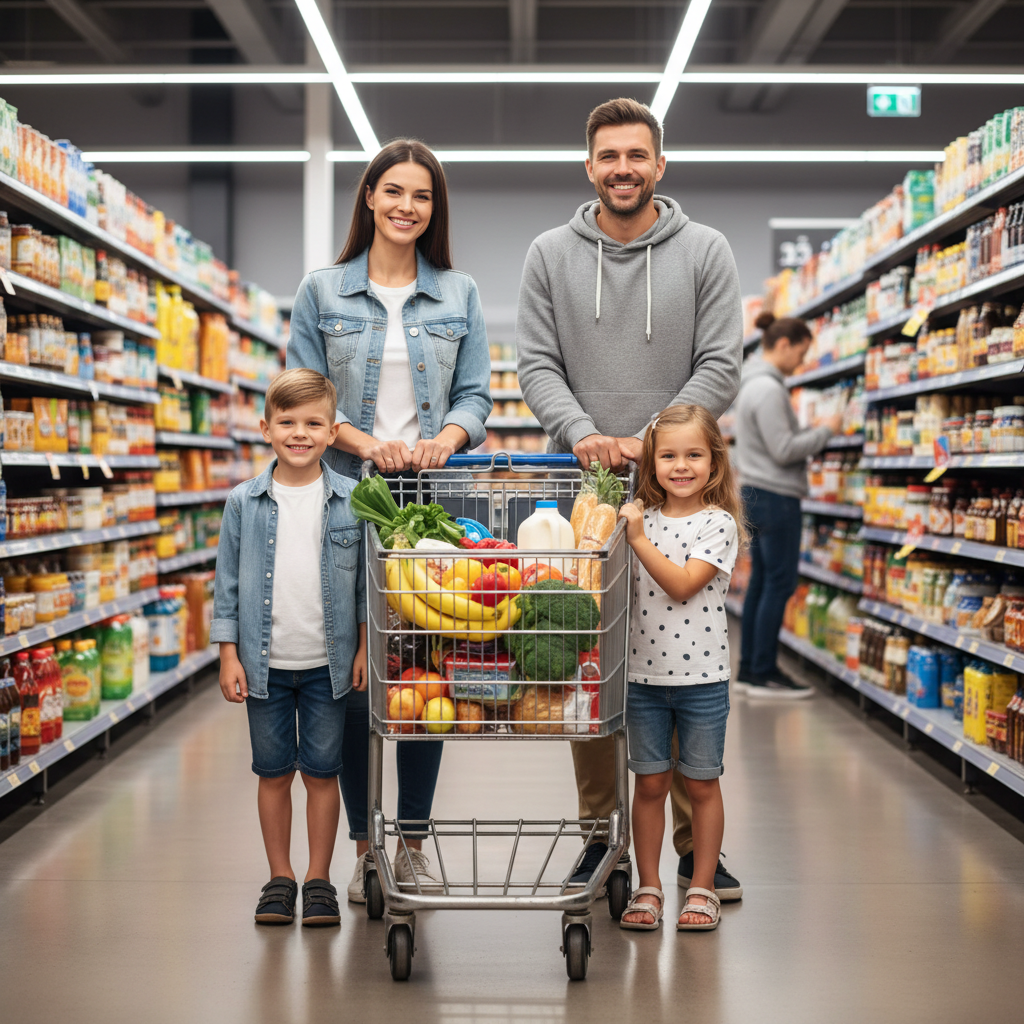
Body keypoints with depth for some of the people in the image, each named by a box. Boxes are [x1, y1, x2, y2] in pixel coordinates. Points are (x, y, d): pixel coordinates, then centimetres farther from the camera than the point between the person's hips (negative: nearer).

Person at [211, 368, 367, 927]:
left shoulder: (351, 501, -3)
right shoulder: (243, 503, -1)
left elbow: (365, 582, 3)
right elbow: (228, 583, 3)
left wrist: (364, 648, -1)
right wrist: (229, 656, 0)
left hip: (328, 664, -1)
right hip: (265, 664, 1)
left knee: (321, 771, 6)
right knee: (273, 772, 10)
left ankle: (319, 880, 19)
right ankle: (279, 878, 23)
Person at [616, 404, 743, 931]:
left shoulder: (718, 523, -6)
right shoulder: (638, 516, 5)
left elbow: (682, 586, -18)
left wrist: (638, 539, -21)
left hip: (702, 676, -2)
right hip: (645, 674, 3)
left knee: (701, 784, 8)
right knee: (650, 784, 8)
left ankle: (702, 888, 20)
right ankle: (648, 888, 19)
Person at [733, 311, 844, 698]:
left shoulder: (754, 383, 15)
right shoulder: (768, 389, -17)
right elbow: (783, 451, -19)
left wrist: (812, 432, 10)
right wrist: (825, 431, -9)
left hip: (755, 493, 10)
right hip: (775, 496, -10)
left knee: (761, 580, 12)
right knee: (780, 583, -5)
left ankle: (749, 669, 16)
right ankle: (764, 674, 0)